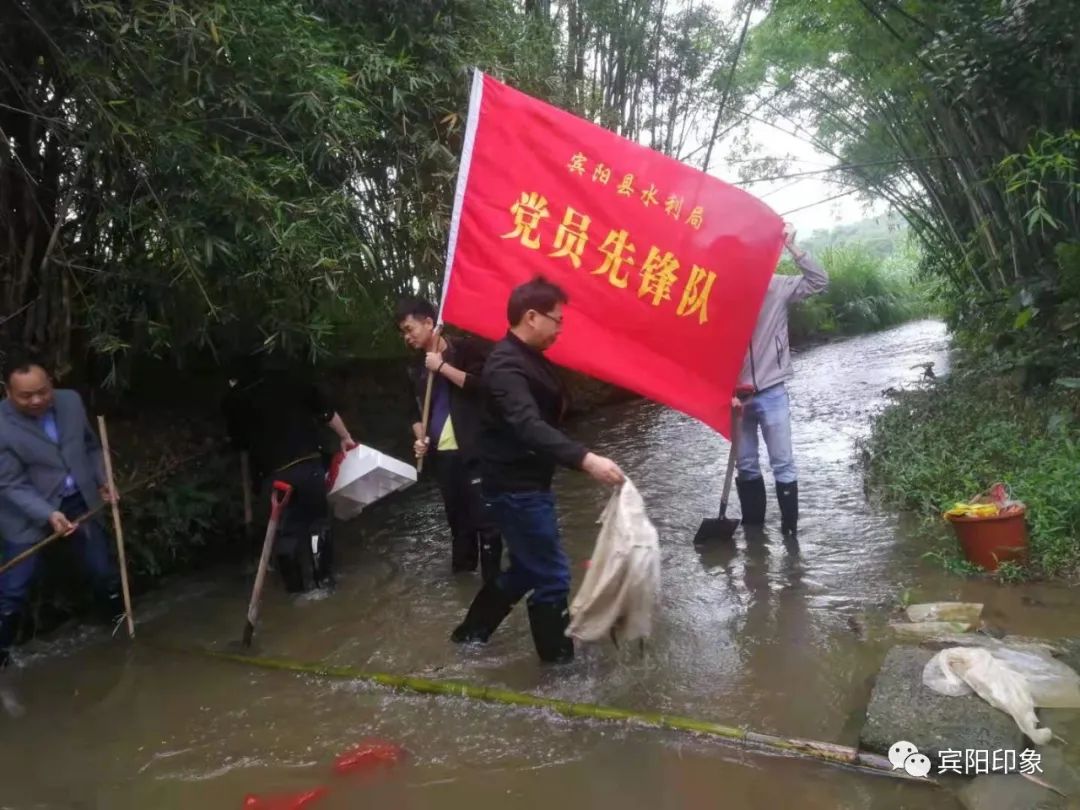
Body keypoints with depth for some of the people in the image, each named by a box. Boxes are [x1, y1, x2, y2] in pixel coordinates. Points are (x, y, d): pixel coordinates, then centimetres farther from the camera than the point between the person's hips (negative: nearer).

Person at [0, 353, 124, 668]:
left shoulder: (71, 401, -7)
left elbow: (91, 446, 9)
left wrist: (103, 481, 0)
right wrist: (48, 515, -29)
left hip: (81, 501, 4)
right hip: (28, 514, -4)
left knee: (104, 571, 16)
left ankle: (122, 624, 39)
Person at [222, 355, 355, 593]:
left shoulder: (234, 401, 6)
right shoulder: (287, 381, 5)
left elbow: (239, 443, 15)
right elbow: (326, 411, 7)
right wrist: (345, 437, 19)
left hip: (273, 475, 0)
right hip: (308, 464, 0)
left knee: (284, 531, 13)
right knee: (318, 522, 16)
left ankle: (296, 589, 18)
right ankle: (324, 580, 19)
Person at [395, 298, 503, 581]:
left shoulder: (465, 348, -3)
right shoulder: (417, 368, 13)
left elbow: (483, 385, -17)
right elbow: (416, 409, 22)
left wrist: (443, 367, -14)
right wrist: (420, 438, 5)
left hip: (474, 451, -5)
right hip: (442, 453, 5)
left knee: (484, 517, -4)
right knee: (457, 517, 13)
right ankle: (461, 573, 26)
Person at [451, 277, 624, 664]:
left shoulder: (532, 358, 10)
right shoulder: (506, 365, -23)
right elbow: (528, 426, -39)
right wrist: (585, 459, -48)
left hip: (530, 482, 11)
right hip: (515, 487, -10)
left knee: (527, 568, 21)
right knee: (551, 575, -2)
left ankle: (472, 629, 36)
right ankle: (558, 656, 14)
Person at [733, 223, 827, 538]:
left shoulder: (776, 287, -3)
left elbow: (819, 280, -9)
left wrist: (791, 246, -16)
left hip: (771, 392, -1)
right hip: (736, 395, 1)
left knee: (783, 465, 3)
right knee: (746, 466, 12)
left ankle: (790, 532, 13)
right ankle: (753, 530, 26)